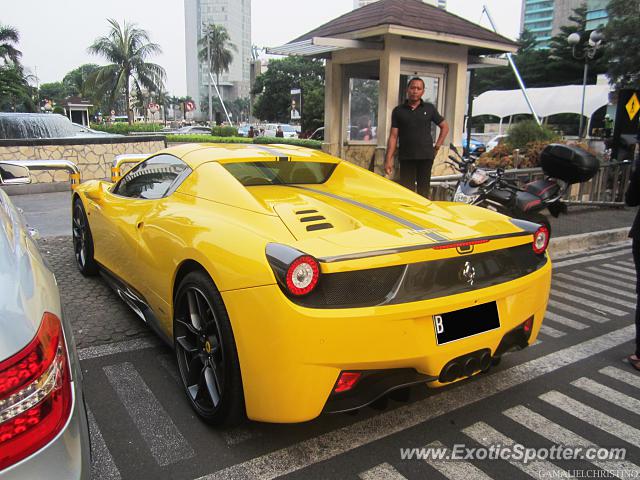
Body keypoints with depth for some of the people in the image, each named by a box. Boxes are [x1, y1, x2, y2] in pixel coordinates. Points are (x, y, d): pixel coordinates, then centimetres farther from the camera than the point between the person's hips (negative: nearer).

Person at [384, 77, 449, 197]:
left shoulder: (430, 108, 7)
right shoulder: (398, 111, 5)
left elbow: (445, 127, 16)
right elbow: (393, 136, 2)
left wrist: (437, 147, 7)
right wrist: (388, 159, -4)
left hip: (426, 157, 1)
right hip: (406, 158, 0)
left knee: (423, 191, 5)